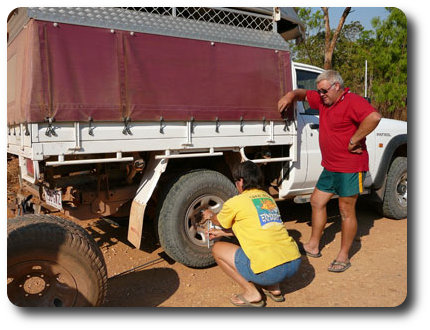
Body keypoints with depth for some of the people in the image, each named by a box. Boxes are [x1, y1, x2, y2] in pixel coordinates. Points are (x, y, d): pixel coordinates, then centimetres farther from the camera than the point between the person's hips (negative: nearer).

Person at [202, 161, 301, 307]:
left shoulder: (236, 202, -1)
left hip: (269, 270, -7)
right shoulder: (268, 197, 19)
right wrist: (221, 232, 43)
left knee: (217, 249, 12)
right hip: (295, 262, 7)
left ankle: (252, 294, 9)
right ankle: (274, 288, 24)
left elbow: (220, 221, 20)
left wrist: (210, 215, 44)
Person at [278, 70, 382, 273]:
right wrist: (291, 95, 2)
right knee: (317, 202, 14)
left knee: (346, 211, 0)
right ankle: (313, 246, 27)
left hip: (350, 167, -9)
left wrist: (354, 140, -26)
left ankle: (343, 257, 13)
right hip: (330, 166, 9)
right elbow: (304, 94, 24)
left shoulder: (352, 102, -16)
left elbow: (374, 117, -33)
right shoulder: (323, 100, 10)